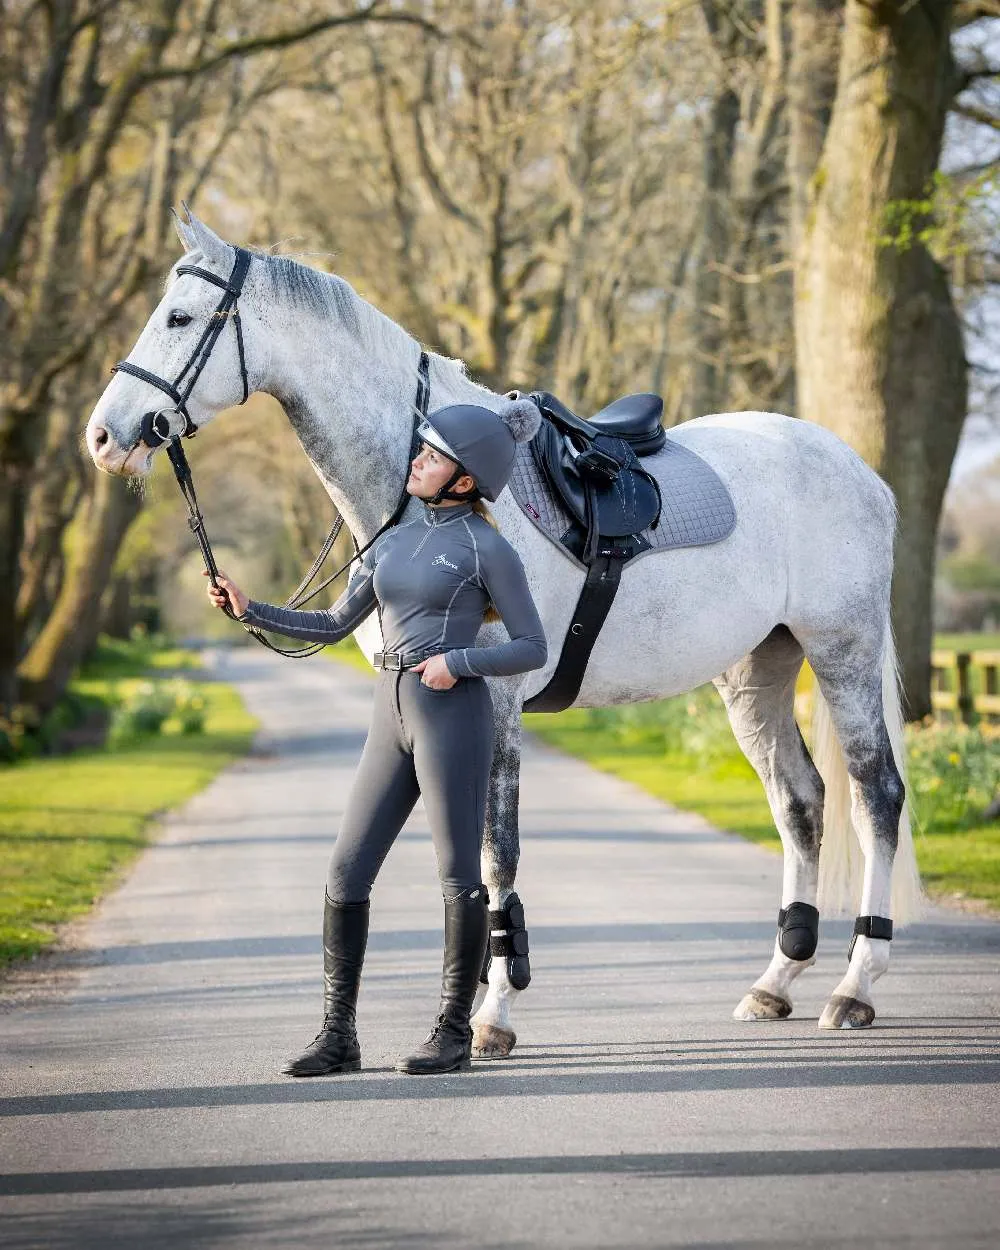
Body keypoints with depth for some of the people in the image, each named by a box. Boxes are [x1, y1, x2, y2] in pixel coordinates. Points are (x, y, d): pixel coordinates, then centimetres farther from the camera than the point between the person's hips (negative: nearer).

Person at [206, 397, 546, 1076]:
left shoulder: (487, 548, -3)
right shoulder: (394, 542, 15)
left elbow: (534, 648, -3)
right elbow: (334, 625, 19)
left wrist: (458, 661, -16)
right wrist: (250, 609, 9)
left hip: (454, 716, -7)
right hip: (392, 719, 7)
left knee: (459, 878, -1)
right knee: (347, 873, 3)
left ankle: (455, 1032, 9)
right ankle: (338, 1034, 9)